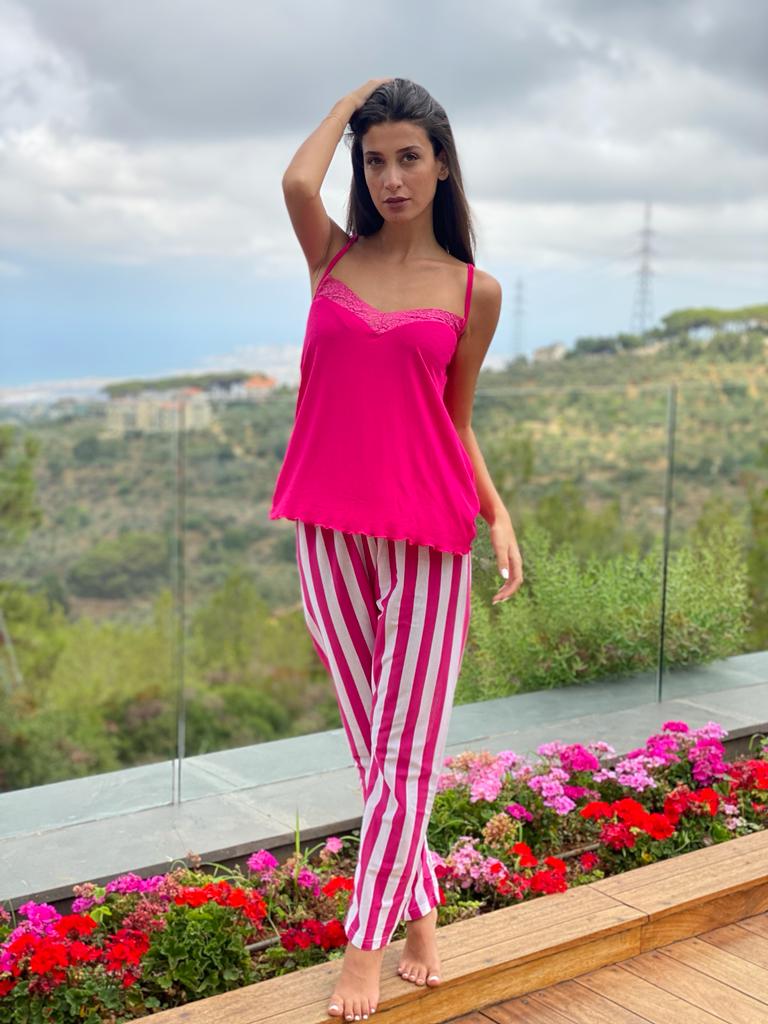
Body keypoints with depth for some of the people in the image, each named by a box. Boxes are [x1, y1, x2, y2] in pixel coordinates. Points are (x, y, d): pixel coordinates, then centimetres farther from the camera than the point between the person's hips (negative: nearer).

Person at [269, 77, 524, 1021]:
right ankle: (421, 919, 27)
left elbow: (456, 418, 10)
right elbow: (296, 181, -14)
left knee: (406, 748, 1)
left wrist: (497, 515, -3)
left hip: (426, 532, -1)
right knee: (369, 740, 10)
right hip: (330, 527, 2)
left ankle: (365, 947, 12)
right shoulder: (333, 256, 7)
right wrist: (354, 97, 3)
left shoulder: (473, 292, 5)